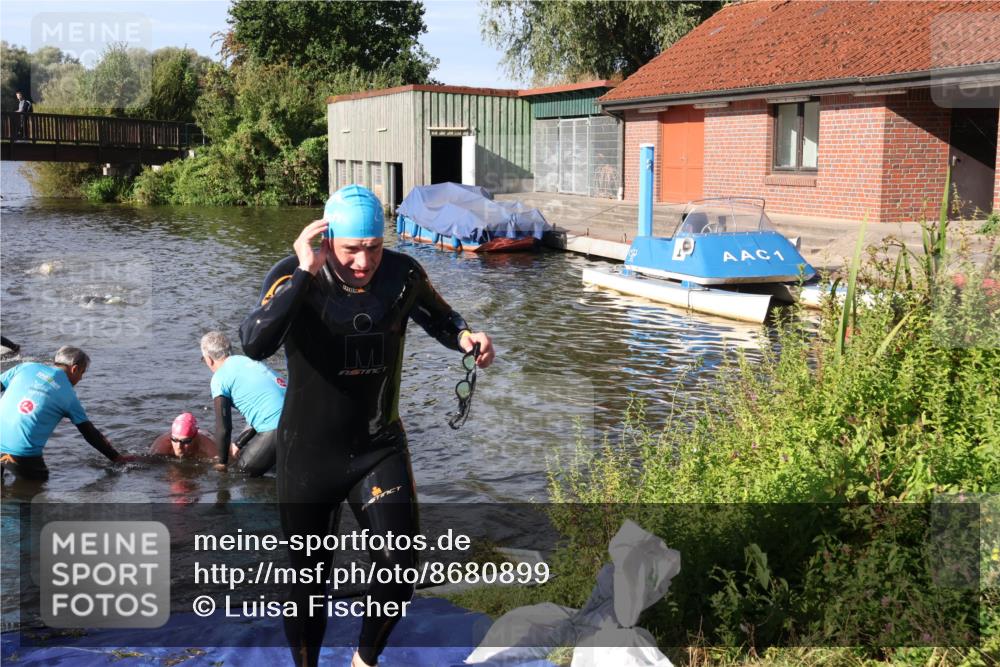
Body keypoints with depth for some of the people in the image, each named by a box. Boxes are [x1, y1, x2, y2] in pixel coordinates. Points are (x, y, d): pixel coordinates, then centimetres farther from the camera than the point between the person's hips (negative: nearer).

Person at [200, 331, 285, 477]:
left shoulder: (219, 378, -1)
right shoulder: (246, 360, 23)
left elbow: (223, 428, 0)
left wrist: (222, 463, 16)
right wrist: (239, 445, 37)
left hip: (277, 428, -8)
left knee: (244, 468, 9)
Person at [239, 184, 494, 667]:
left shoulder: (402, 275, -8)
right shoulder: (294, 278, -18)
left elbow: (440, 319, 11)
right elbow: (254, 344, -35)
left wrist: (466, 337, -11)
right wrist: (305, 273, -36)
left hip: (380, 446, 3)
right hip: (309, 453, -2)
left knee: (400, 568, -2)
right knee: (308, 580, 11)